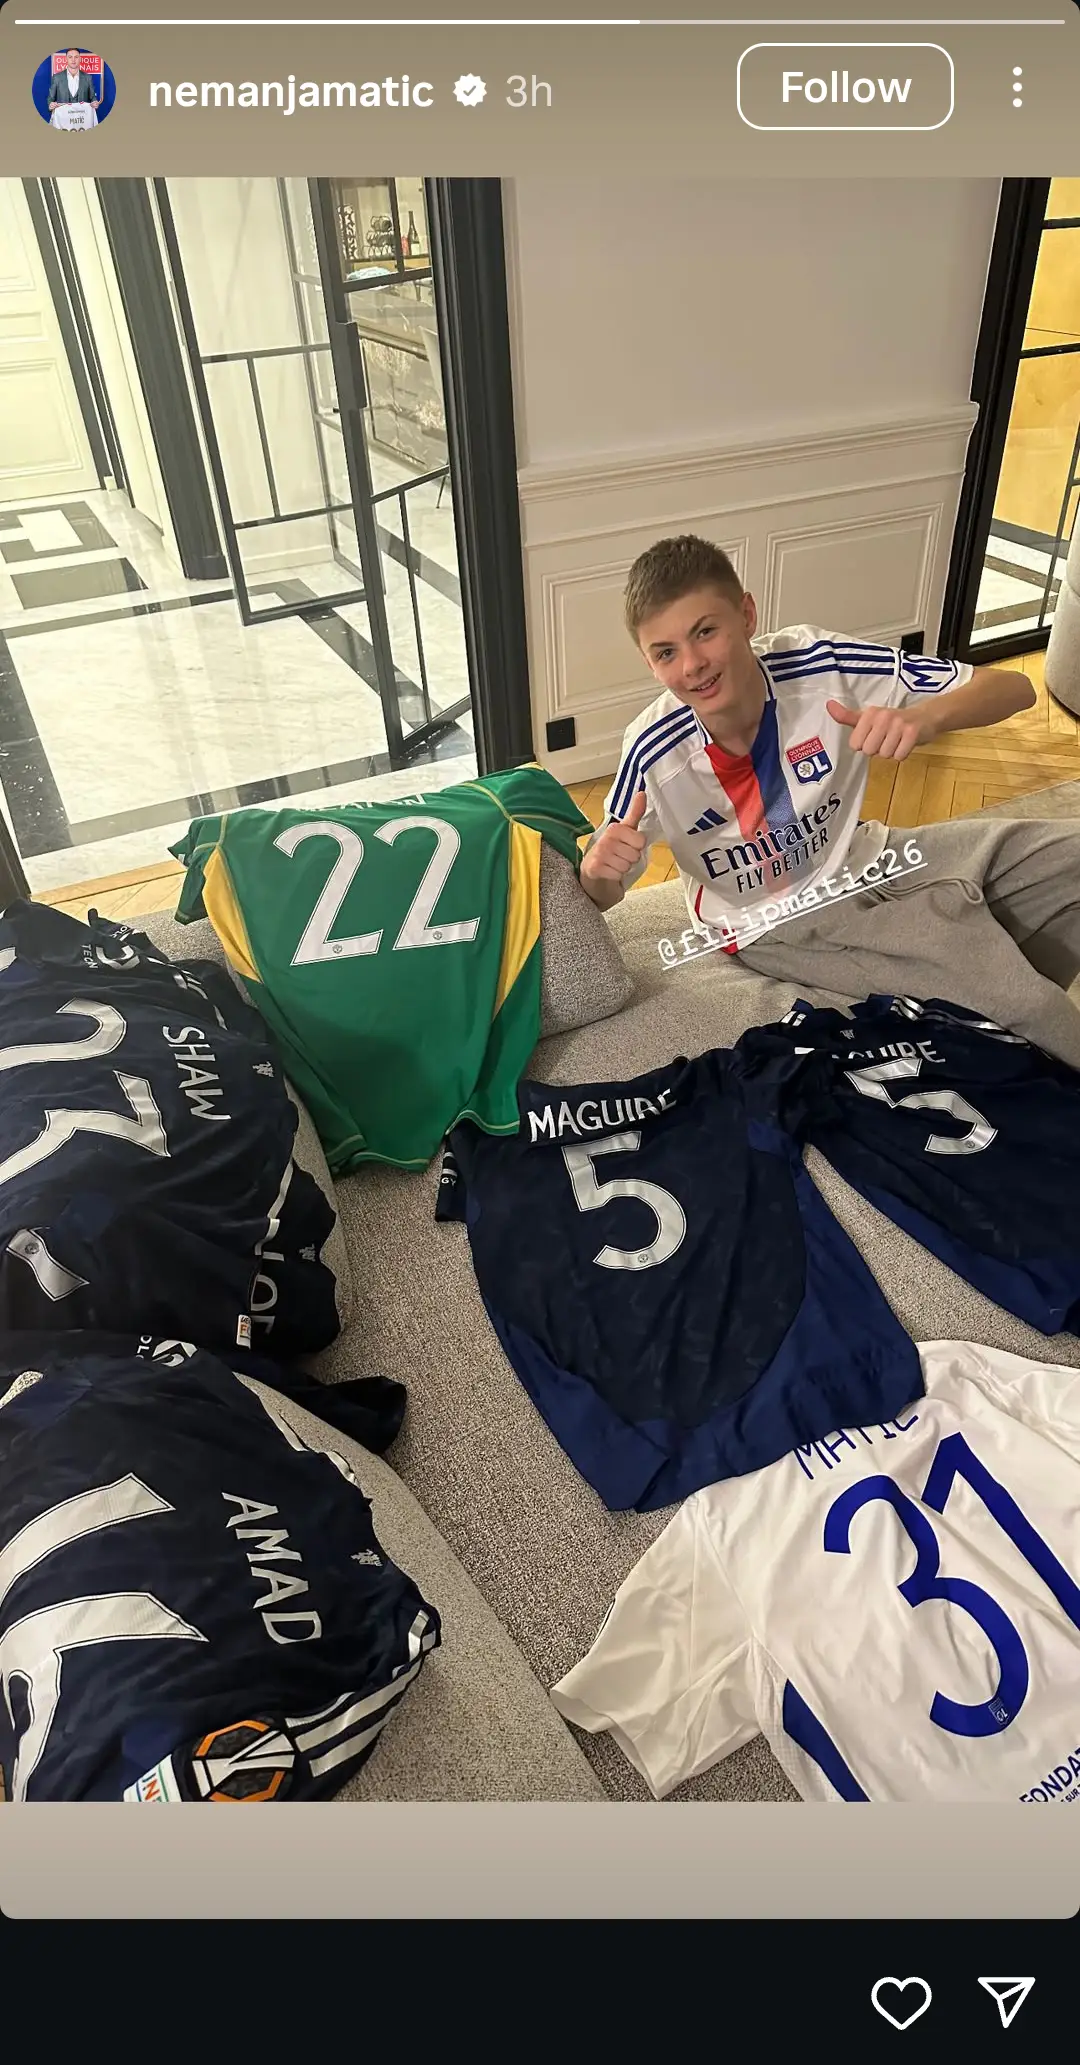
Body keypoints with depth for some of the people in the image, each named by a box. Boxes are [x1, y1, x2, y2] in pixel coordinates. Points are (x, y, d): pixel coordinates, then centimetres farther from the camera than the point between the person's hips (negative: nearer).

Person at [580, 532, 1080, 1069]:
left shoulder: (818, 662, -21)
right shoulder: (653, 753, -23)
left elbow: (1014, 688, -18)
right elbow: (602, 897, -10)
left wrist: (924, 717, -40)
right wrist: (597, 868, -35)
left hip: (861, 862, 4)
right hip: (774, 923, -3)